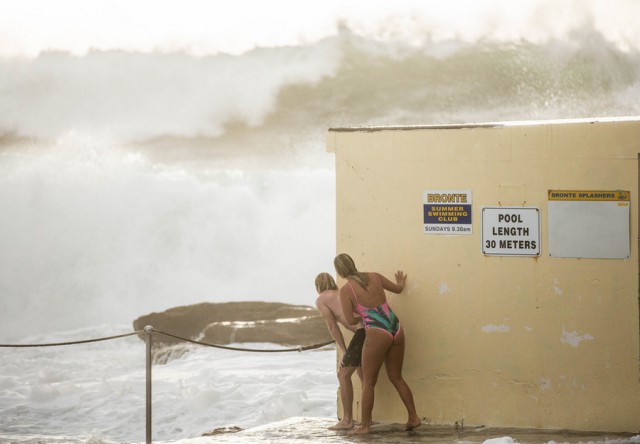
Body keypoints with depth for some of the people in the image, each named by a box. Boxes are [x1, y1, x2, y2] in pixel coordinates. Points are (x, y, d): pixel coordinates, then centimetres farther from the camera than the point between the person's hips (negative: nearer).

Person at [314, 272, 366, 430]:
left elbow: (332, 326, 4)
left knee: (343, 374, 3)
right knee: (362, 371, 26)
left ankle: (347, 420, -1)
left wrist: (344, 352, 6)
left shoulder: (321, 300, 11)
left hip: (364, 331, -7)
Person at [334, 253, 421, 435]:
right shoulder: (374, 276, 10)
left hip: (377, 335, -6)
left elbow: (350, 320, -5)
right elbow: (397, 289, 25)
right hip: (397, 331, 6)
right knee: (396, 378, 19)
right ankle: (413, 418, 17)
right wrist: (401, 282, 49)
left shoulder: (346, 290, -5)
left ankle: (365, 426, 7)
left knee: (368, 382, 6)